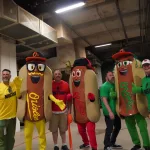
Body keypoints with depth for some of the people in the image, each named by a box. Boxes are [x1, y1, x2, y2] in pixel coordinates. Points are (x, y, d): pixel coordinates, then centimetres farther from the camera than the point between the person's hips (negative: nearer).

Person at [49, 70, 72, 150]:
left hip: (63, 110, 2)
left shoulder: (66, 84, 0)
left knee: (63, 129, 13)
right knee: (54, 129, 8)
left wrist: (69, 109, 5)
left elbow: (69, 97, 8)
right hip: (53, 111, -1)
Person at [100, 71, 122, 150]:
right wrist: (110, 111, -24)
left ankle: (112, 143, 35)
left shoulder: (114, 85, 10)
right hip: (109, 112, -9)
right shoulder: (104, 86, -14)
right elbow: (104, 100, -20)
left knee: (118, 127, 18)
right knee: (110, 129, -1)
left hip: (116, 111, 9)